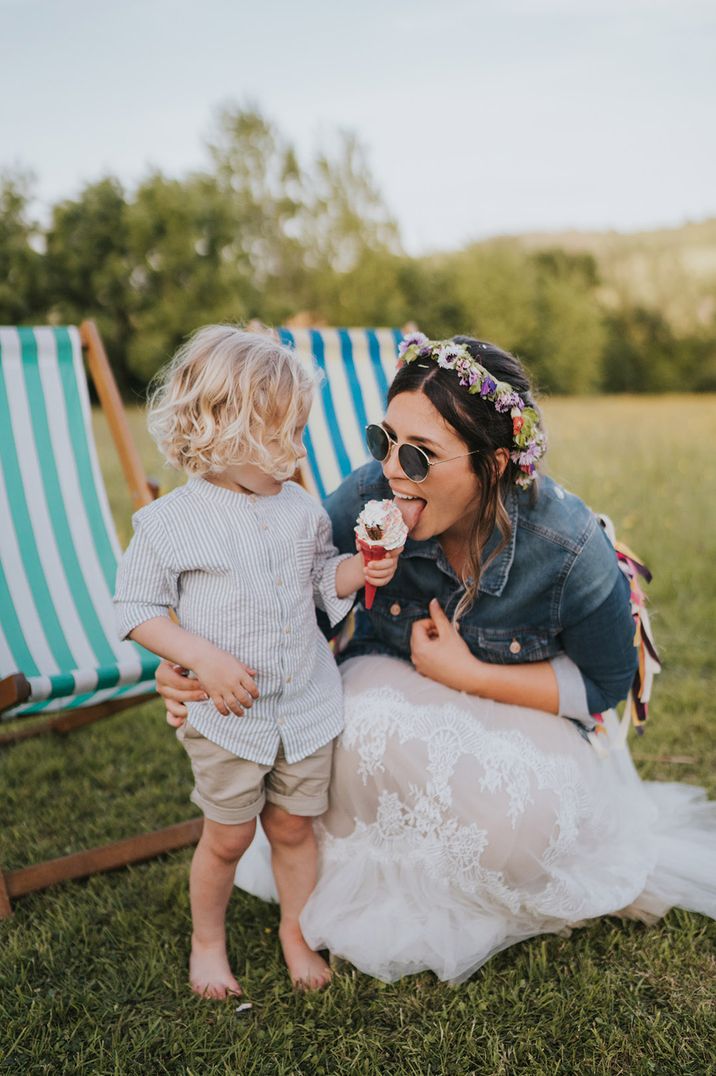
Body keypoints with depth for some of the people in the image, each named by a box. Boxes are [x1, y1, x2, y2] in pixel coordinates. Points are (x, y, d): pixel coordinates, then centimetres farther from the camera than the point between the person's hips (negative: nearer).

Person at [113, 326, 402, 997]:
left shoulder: (301, 508, -1)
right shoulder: (169, 523, -14)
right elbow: (136, 610, -10)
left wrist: (360, 570, -8)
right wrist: (204, 658, -21)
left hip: (307, 707, 4)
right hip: (227, 716, -3)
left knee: (294, 827, 17)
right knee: (227, 837, 11)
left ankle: (296, 930, 40)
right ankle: (206, 940, 37)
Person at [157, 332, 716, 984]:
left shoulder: (570, 550, -29)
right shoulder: (372, 496, -25)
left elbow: (604, 683, -13)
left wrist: (466, 673, -23)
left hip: (523, 714, -1)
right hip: (394, 690, 2)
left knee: (515, 823, -32)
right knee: (367, 724, -34)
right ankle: (370, 886, -2)